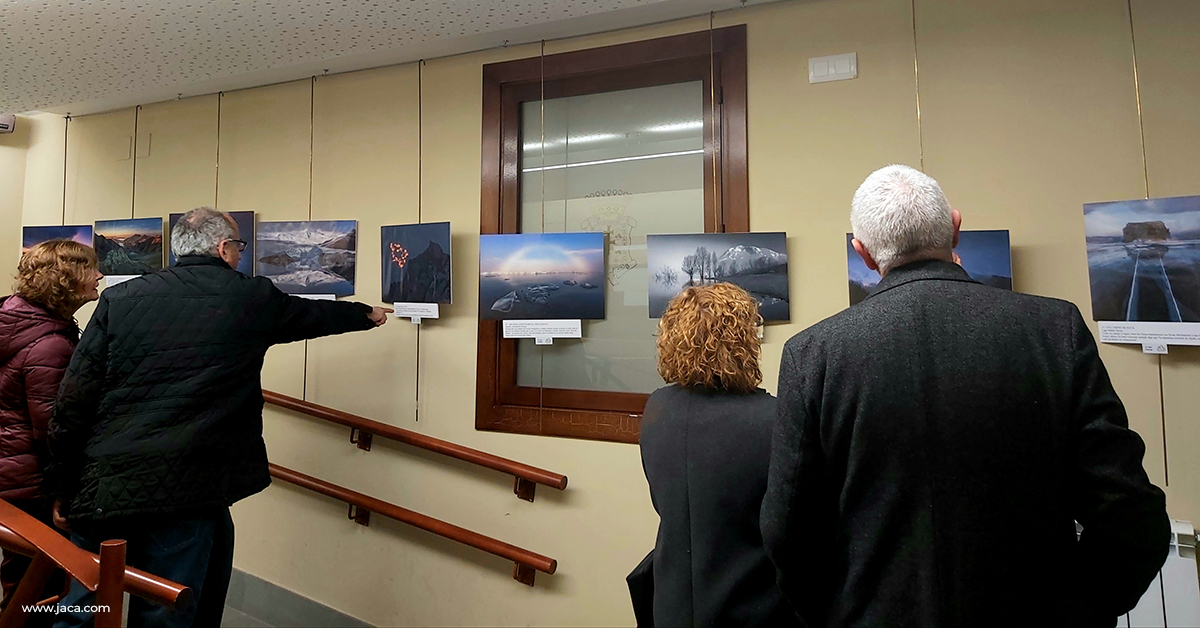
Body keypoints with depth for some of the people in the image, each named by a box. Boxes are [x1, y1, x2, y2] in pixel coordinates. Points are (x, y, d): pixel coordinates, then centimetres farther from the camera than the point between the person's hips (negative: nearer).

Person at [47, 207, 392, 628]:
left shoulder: (119, 298, 5)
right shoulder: (252, 298, 0)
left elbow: (74, 402, 4)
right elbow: (317, 314, 18)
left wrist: (63, 489, 12)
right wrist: (368, 314, 37)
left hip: (101, 489, 4)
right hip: (184, 497, -3)